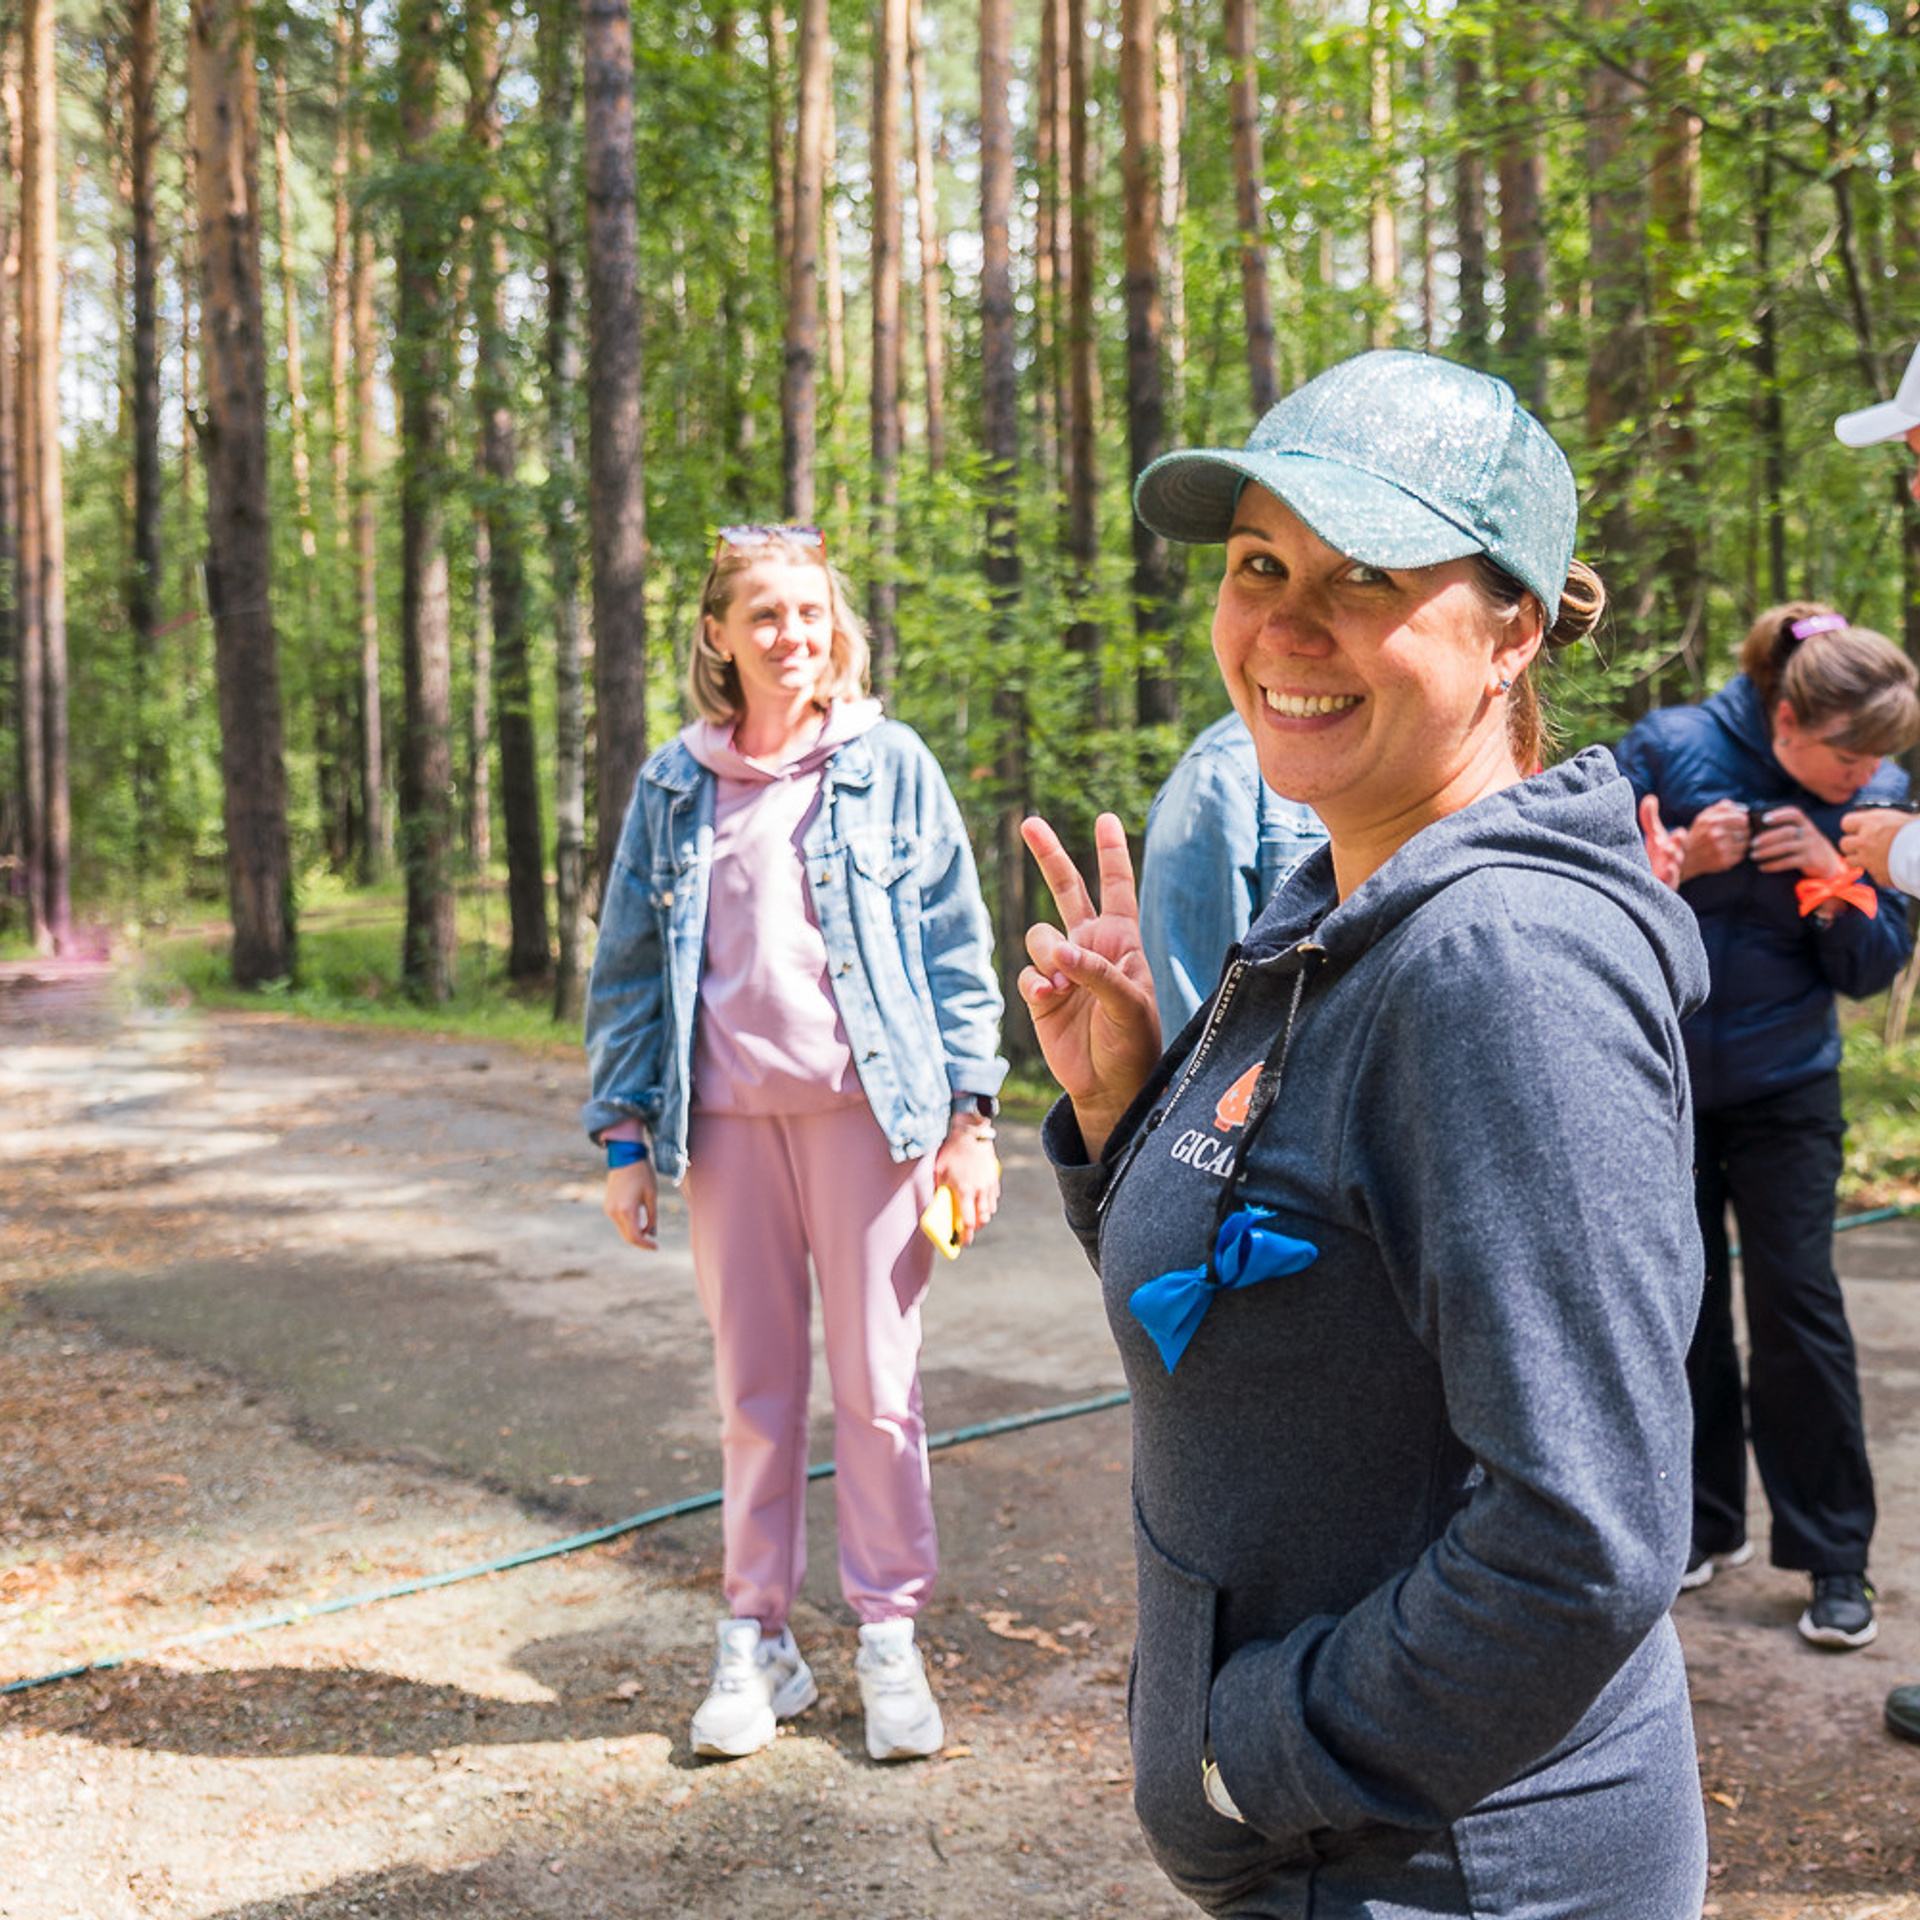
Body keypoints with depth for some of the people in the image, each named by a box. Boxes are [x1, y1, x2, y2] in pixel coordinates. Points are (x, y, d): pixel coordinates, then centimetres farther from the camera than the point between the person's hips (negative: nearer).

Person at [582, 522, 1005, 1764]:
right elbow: (629, 971, 12)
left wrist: (970, 1112, -2)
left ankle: (891, 1638, 15)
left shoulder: (888, 764, 4)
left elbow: (956, 944, 3)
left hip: (866, 1105, -2)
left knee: (879, 1385, 2)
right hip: (729, 1118, 2)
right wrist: (625, 1135, 6)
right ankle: (758, 1641, 19)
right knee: (754, 1393, 8)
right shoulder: (673, 789, 9)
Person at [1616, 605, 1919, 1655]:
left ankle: (1835, 1559, 8)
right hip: (1659, 1082, 0)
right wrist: (1677, 863, -25)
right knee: (1681, 1304, 8)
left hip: (1784, 1088, 1)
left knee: (1796, 1304, -4)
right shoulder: (1668, 750, -12)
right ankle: (1706, 1523, 26)